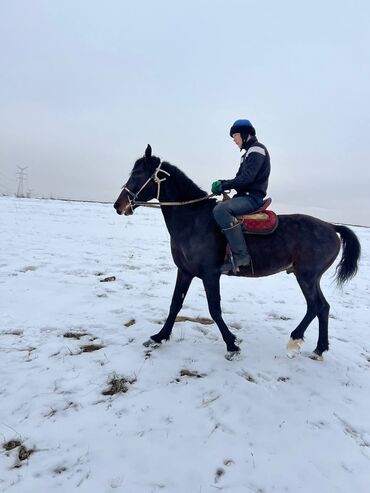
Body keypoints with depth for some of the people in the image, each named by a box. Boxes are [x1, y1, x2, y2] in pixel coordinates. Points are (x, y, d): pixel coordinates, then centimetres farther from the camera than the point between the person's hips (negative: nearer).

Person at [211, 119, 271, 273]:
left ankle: (241, 254, -30)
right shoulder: (248, 152, 23)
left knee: (220, 209, -33)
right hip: (245, 196, 11)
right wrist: (223, 183, 3)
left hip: (253, 198, -11)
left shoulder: (257, 149, -7)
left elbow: (246, 178, -20)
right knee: (219, 208, 13)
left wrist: (223, 186, -15)